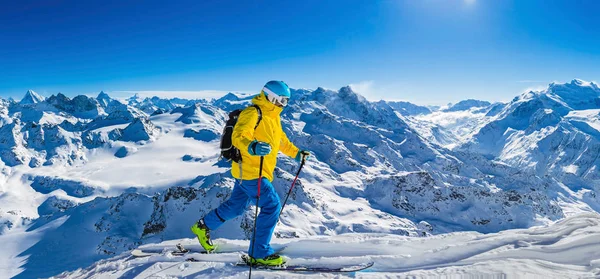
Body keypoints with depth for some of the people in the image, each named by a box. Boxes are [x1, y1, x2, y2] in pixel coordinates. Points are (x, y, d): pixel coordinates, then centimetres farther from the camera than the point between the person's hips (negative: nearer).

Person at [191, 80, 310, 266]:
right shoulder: (252, 113, -15)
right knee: (272, 206, -13)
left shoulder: (273, 116, 15)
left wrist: (296, 153, 27)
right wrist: (252, 147, -49)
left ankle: (203, 226, 41)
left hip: (255, 172, 10)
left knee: (236, 206, 20)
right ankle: (260, 253, -4)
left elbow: (281, 140, 29)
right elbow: (238, 137, -29)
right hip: (249, 170, -10)